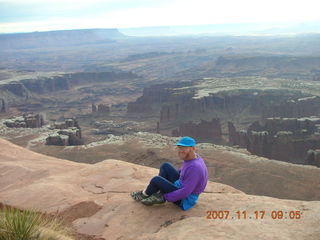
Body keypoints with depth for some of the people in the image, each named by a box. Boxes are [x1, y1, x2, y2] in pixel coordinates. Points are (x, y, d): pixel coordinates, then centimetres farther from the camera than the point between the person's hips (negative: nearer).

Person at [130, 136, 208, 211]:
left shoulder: (195, 167, -31)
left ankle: (144, 194, 17)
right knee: (165, 166, 4)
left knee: (156, 180, -14)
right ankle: (159, 195, 2)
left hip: (185, 199, -9)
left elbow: (185, 192, -30)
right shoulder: (191, 157, -2)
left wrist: (165, 197, -19)